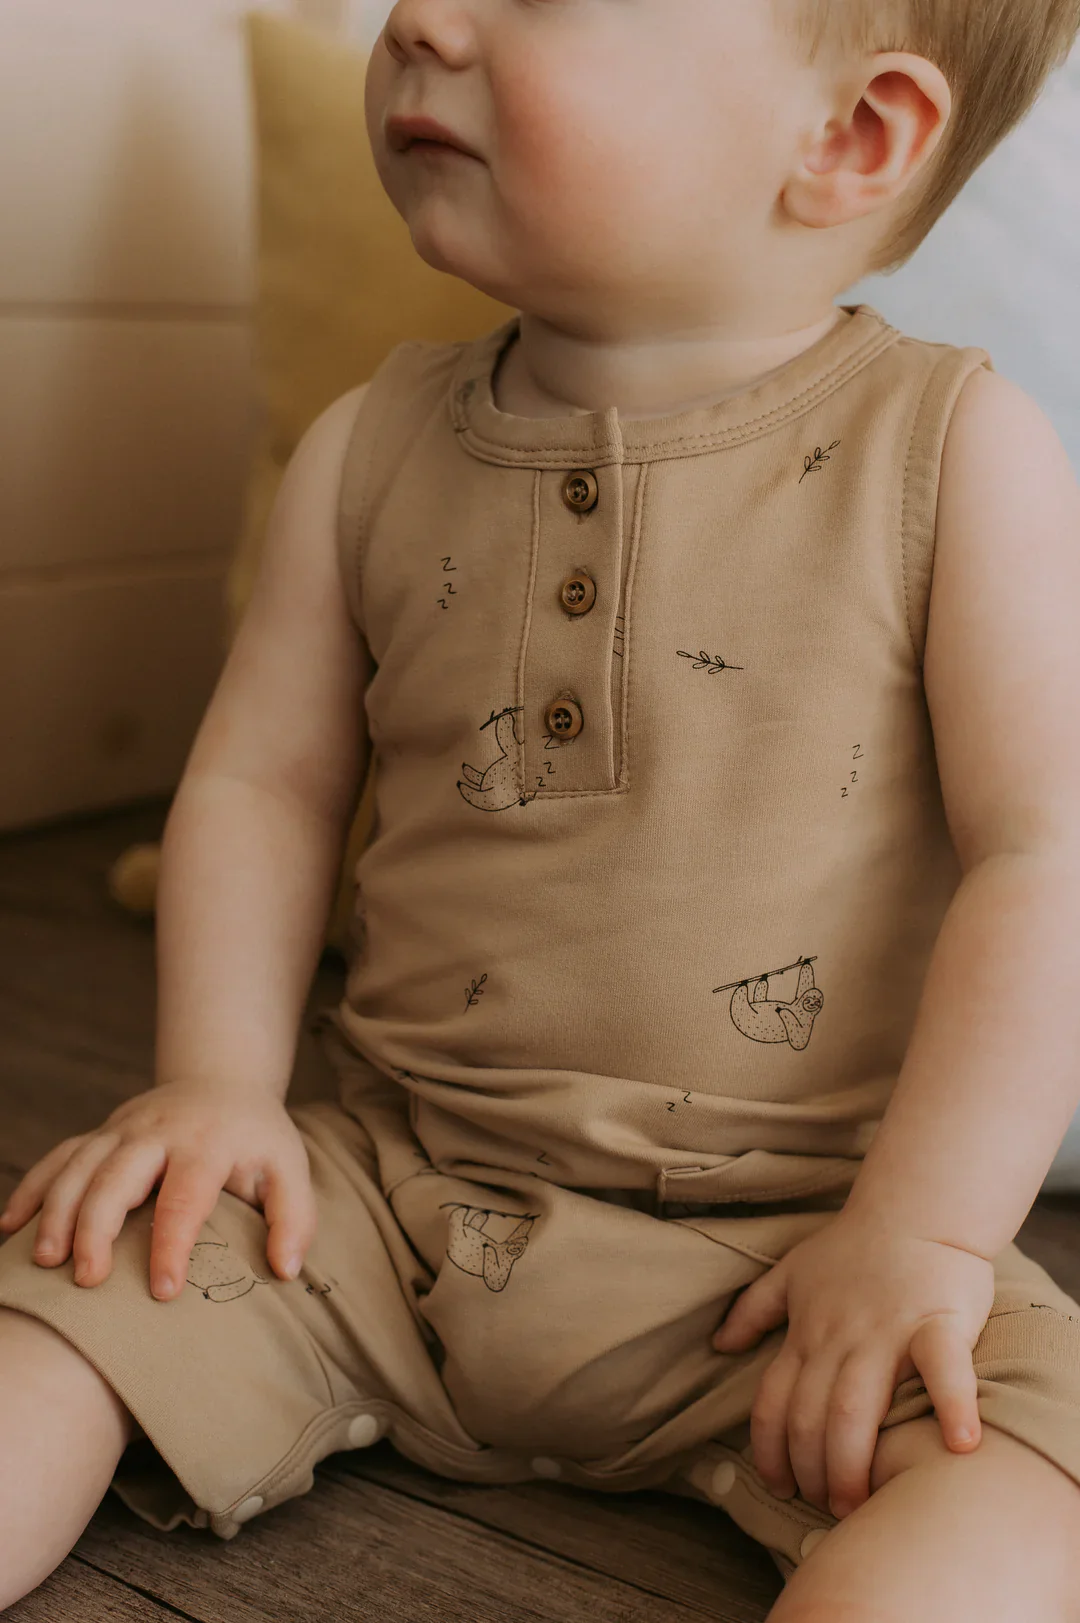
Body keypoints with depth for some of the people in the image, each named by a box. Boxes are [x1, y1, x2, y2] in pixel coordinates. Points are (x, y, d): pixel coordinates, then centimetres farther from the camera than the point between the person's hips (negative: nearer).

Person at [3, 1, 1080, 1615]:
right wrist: (220, 1080, -4)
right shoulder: (369, 450, 3)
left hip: (796, 1229, -3)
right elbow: (262, 779, 9)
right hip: (388, 1192, 4)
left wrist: (921, 1234, -17)